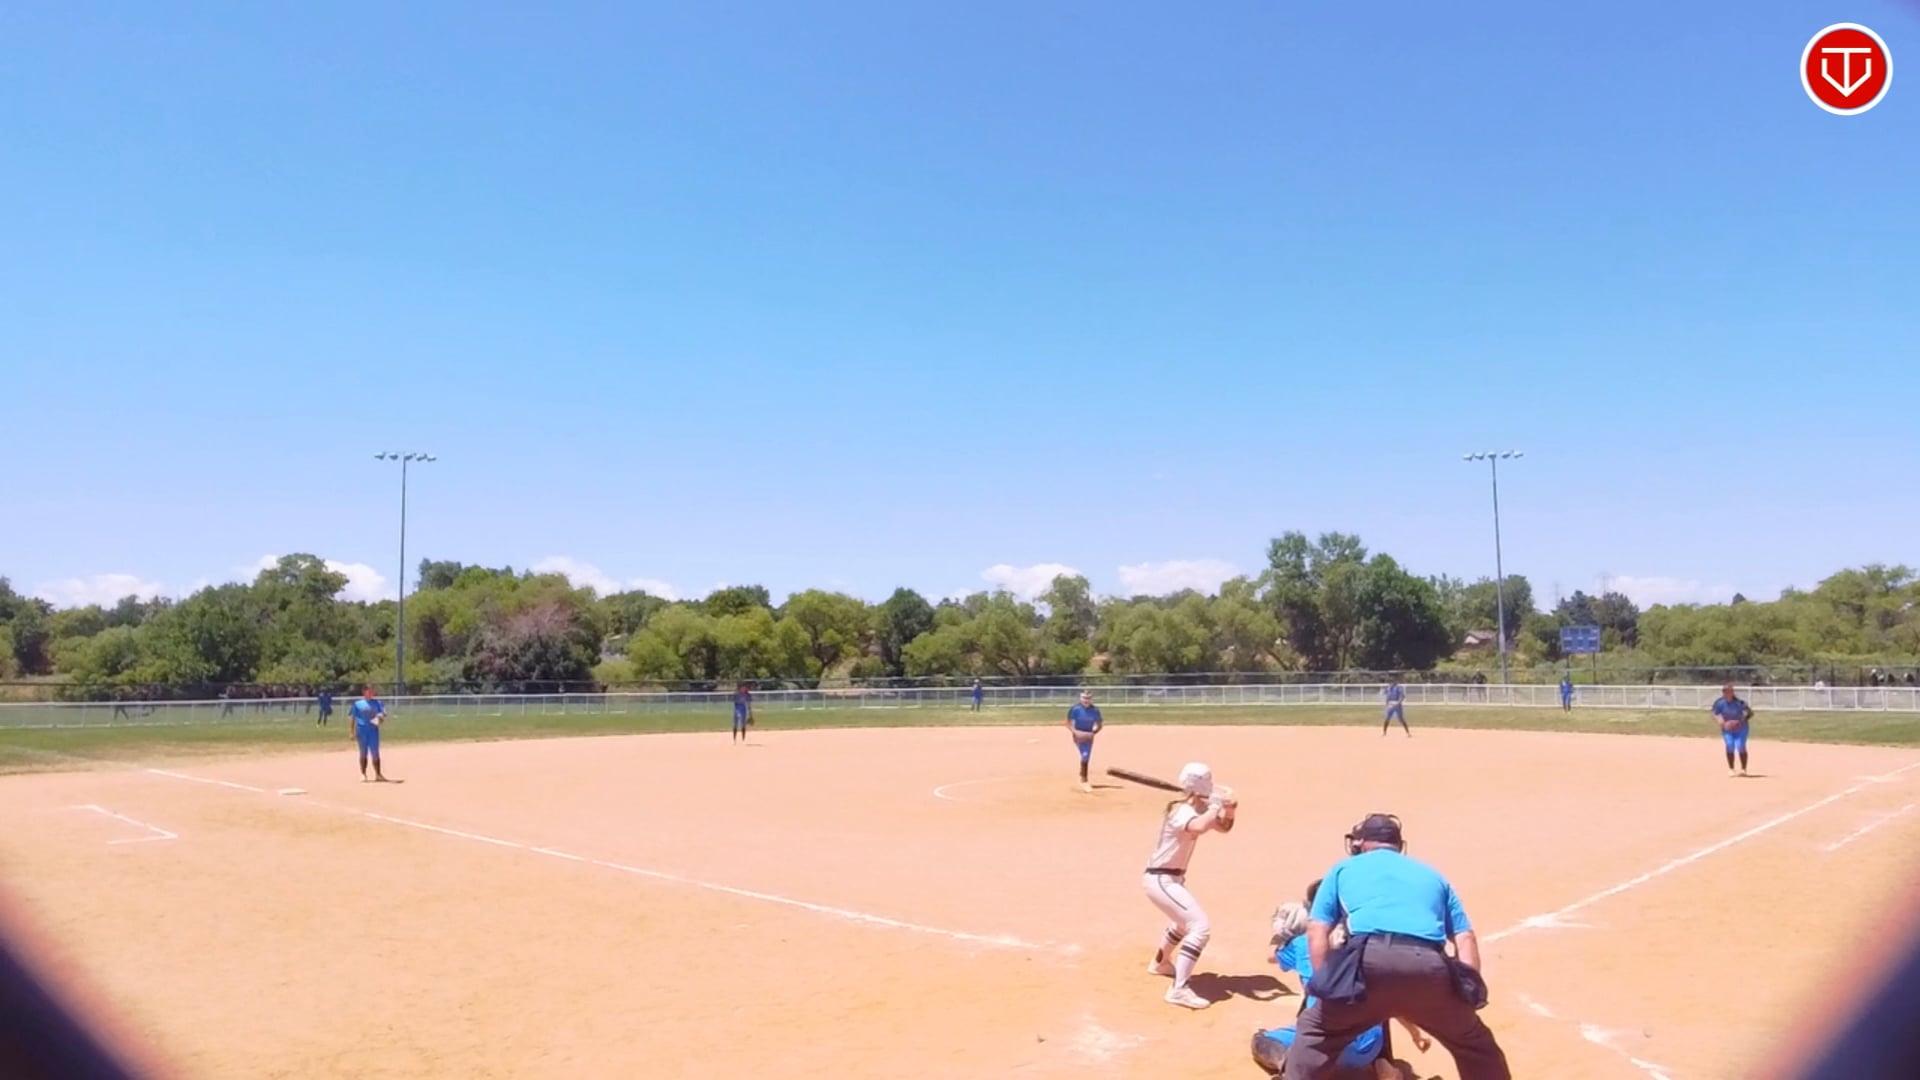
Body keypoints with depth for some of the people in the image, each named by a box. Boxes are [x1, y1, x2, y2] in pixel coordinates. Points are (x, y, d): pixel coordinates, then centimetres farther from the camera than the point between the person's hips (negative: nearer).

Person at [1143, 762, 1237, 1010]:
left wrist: (1229, 810, -7)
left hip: (1170, 878, 10)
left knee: (1185, 922, 33)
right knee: (1201, 926, -20)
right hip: (1161, 880, -10)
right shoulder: (1182, 811, -23)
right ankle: (1179, 990, -23)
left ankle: (1159, 963, 54)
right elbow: (1198, 827, -45)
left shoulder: (1200, 808, 5)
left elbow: (1223, 827, 13)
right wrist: (1217, 806, -31)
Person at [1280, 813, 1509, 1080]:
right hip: (1429, 967, 2)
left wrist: (1328, 988, 19)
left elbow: (1317, 933, 18)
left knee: (1315, 1034, 20)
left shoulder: (1344, 868, 29)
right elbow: (1465, 938, 25)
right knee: (1474, 1042, 28)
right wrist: (1469, 991, 22)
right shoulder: (1432, 874, 35)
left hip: (1368, 961, -2)